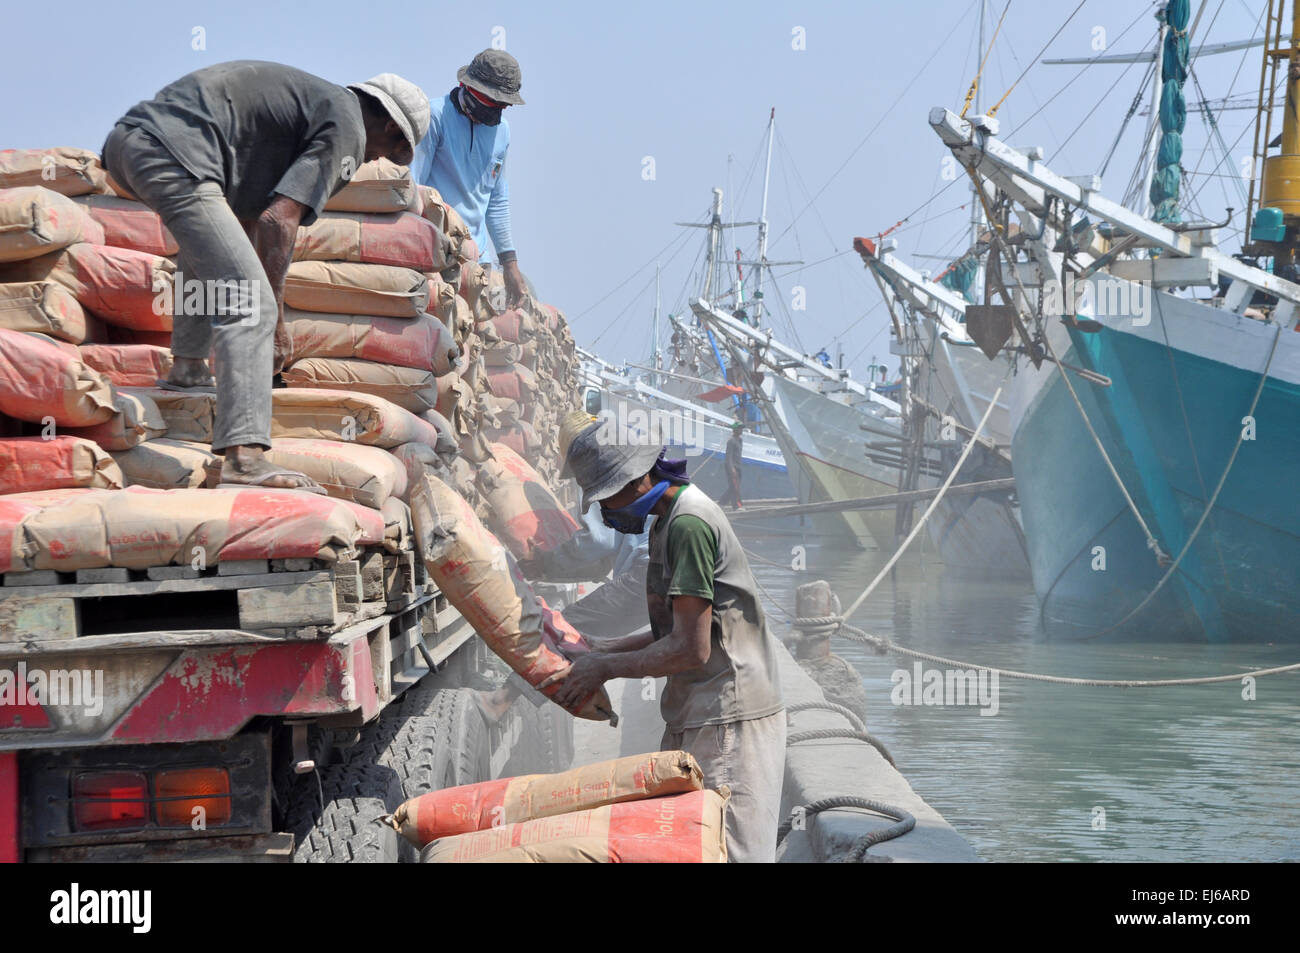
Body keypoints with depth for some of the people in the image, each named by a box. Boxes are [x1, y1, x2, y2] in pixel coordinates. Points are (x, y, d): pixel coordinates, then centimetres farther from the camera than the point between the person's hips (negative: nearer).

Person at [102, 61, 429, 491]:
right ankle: (244, 456, -22)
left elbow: (247, 215, 39)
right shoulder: (348, 128, 5)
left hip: (124, 138, 10)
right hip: (172, 155, -10)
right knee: (251, 307, -12)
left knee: (211, 238, 39)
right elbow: (278, 220, -8)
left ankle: (187, 367, 38)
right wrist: (273, 318, -1)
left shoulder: (307, 98, 32)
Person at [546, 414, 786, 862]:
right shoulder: (668, 520, 15)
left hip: (726, 721, -10)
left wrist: (606, 667, -8)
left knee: (723, 851, -10)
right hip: (693, 718, 10)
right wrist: (600, 650, 14)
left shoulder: (689, 525, -17)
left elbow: (691, 649, -19)